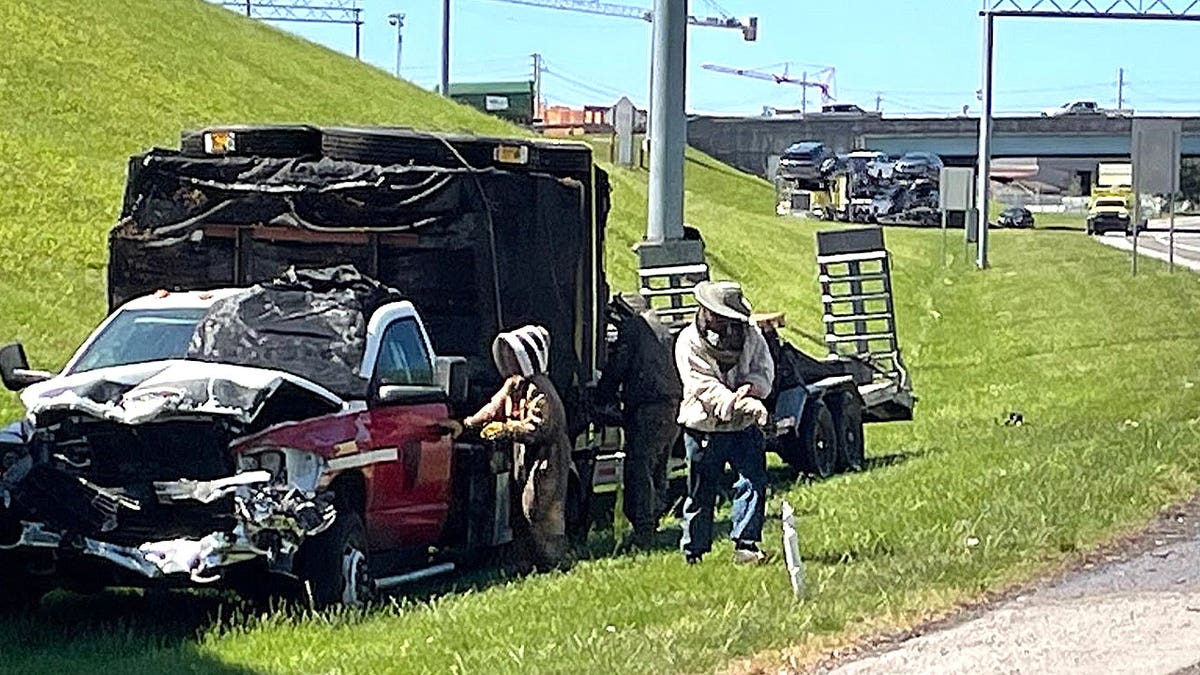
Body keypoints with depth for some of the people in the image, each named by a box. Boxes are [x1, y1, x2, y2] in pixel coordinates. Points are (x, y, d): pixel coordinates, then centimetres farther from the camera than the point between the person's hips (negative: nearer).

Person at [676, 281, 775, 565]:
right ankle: (693, 551, 16)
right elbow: (706, 389, -20)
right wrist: (745, 405, -32)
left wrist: (750, 387, -24)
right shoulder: (689, 343, -11)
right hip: (704, 428, -3)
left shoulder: (750, 334, 2)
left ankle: (745, 544, -7)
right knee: (701, 492, 5)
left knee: (754, 482, -11)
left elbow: (765, 370, 1)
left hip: (744, 427, 3)